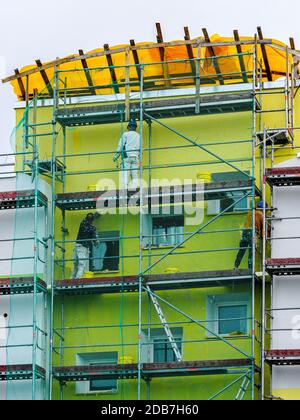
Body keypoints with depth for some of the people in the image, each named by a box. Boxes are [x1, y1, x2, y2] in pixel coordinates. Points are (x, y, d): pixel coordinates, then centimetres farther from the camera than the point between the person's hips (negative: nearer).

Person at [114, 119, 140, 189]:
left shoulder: (125, 134, 4)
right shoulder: (139, 136, 16)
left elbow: (121, 146, -1)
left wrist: (116, 156, 1)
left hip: (127, 157, -4)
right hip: (136, 157, 4)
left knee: (125, 175, -8)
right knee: (135, 176, 4)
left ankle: (125, 189, -19)